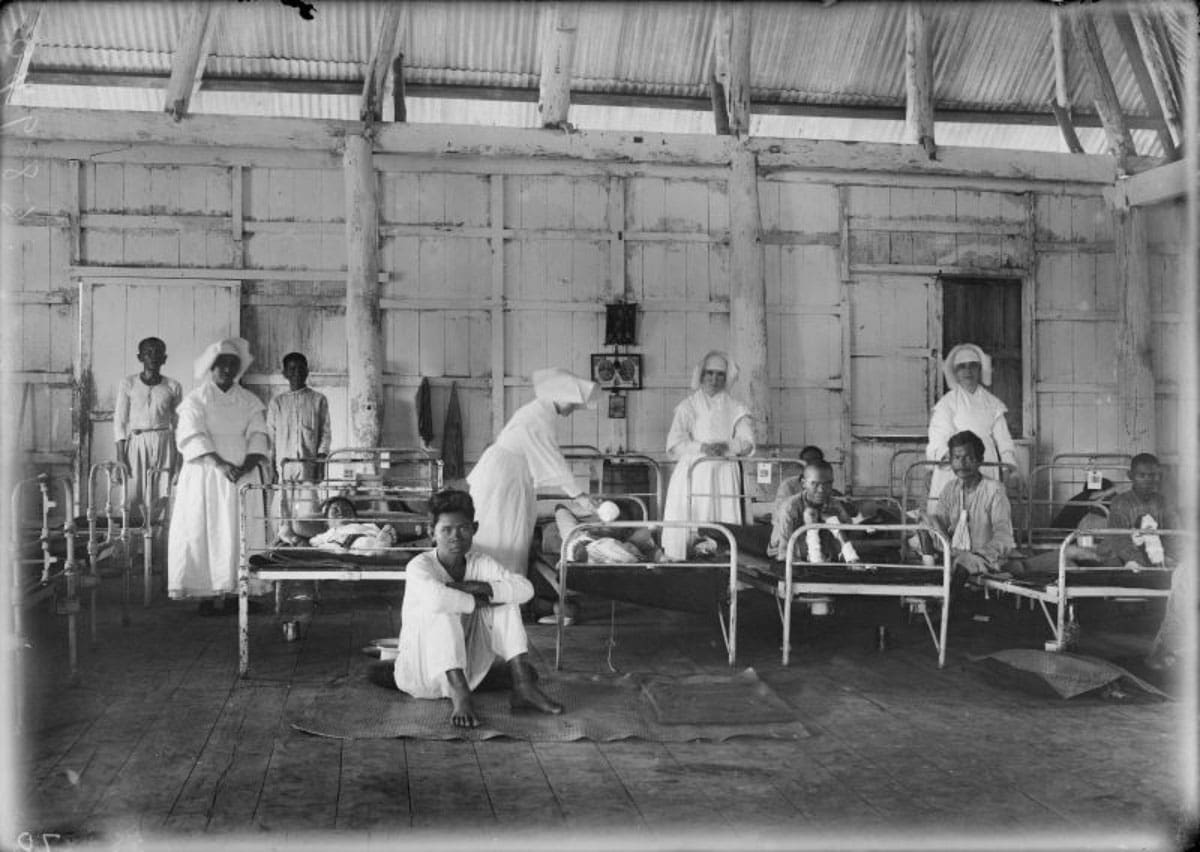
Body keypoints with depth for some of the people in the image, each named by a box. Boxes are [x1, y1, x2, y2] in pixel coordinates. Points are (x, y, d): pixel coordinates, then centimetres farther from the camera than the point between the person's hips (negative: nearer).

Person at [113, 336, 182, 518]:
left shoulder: (173, 387, 5)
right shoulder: (128, 384, 4)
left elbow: (178, 424, 9)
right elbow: (120, 420, 3)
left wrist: (178, 459, 3)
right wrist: (120, 457, -4)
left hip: (164, 442, 0)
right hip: (136, 442, 0)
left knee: (160, 497, -5)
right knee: (134, 494, -4)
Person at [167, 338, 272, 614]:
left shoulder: (249, 402, 13)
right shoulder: (195, 400, 4)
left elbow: (258, 436, 4)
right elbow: (194, 439, -8)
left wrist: (249, 463, -16)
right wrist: (220, 464, -23)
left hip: (242, 476, 3)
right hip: (205, 475, -2)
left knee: (243, 532, -3)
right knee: (205, 531, -7)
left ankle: (242, 588, -2)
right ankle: (208, 592, -6)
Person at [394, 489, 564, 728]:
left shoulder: (479, 562, -1)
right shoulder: (420, 565, -17)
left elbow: (525, 588, -17)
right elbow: (436, 599, -42)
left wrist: (478, 587, -27)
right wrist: (475, 602, -24)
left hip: (464, 669, 5)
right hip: (419, 672, -5)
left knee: (504, 601, -8)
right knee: (442, 612, -31)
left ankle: (523, 685, -18)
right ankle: (459, 695, -38)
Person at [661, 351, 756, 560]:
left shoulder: (735, 409, 14)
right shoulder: (687, 407, 10)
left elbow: (747, 443, 3)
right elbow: (674, 445, -1)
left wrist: (726, 446, -17)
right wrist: (701, 447, -17)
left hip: (724, 475, 1)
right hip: (692, 475, -1)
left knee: (724, 522, -9)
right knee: (687, 519, -10)